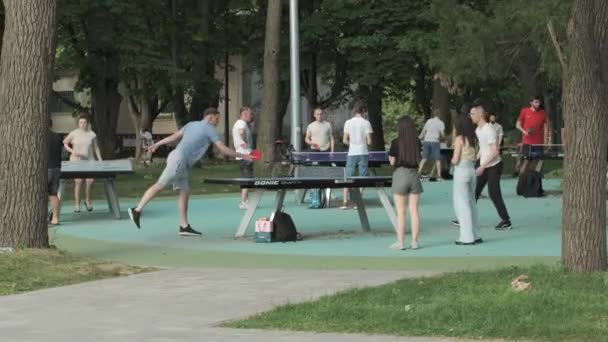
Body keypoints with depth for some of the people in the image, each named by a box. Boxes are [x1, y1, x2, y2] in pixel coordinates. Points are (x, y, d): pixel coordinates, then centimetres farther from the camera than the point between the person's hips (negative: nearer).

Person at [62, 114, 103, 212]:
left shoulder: (92, 134, 5)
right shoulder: (74, 133, 1)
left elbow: (96, 148, 11)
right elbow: (64, 143, 9)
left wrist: (100, 159, 2)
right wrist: (72, 151, -7)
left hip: (89, 160, 1)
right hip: (76, 160, -1)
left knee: (91, 180, -12)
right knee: (78, 182, -7)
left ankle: (87, 201, 11)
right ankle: (77, 205, 1)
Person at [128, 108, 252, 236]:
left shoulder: (192, 124, 20)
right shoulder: (210, 129, -2)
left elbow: (174, 136, 20)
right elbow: (223, 149, -5)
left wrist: (157, 144, 25)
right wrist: (242, 155, 2)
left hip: (182, 165, 9)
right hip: (179, 159, -9)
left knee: (185, 192, 8)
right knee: (160, 185, -8)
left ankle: (184, 226, 6)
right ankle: (137, 211, -8)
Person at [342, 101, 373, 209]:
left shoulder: (348, 122, 0)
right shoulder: (366, 123, -6)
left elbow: (345, 140, -1)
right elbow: (369, 141, -8)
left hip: (351, 154, 2)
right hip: (363, 154, -2)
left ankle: (345, 202, 1)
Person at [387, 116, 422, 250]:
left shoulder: (396, 142, -9)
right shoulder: (417, 142, -1)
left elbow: (392, 162, -6)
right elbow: (419, 160, 6)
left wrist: (390, 158, 14)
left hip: (400, 175, -3)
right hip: (414, 175, 3)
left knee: (401, 212, 2)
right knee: (414, 211, 7)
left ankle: (400, 242, 3)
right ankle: (414, 241, 8)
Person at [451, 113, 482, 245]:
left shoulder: (459, 138, -13)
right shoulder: (474, 138, 7)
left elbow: (455, 160, -14)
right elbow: (475, 157, 10)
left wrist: (452, 160, 6)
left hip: (461, 171, -7)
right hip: (472, 170, 7)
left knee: (462, 203, 0)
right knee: (471, 202, 15)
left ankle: (467, 237, -1)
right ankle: (475, 235, 18)